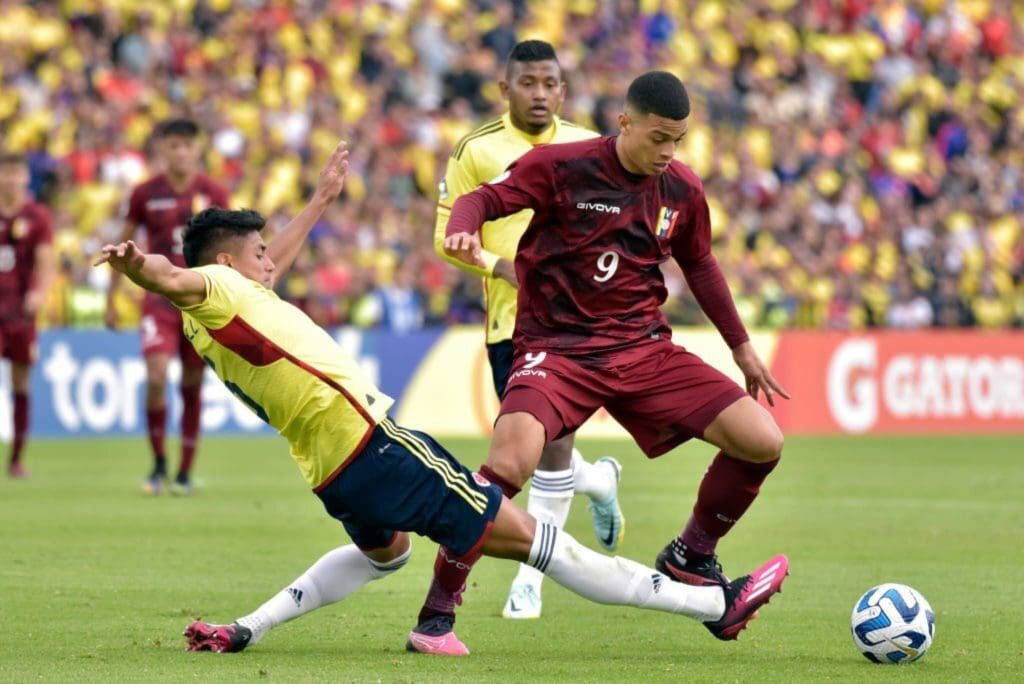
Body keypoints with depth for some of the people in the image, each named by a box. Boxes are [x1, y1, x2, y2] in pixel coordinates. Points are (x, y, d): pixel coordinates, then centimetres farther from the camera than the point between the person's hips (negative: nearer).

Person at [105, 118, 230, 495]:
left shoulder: (212, 193, 1)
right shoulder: (145, 194, 0)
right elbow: (123, 246, 9)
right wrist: (110, 300, 7)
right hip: (159, 299, -1)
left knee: (192, 386, 4)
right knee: (155, 378, -16)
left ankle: (185, 472, 14)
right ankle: (159, 464, 1)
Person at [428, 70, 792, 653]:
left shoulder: (682, 190, 5)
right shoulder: (563, 167, -8)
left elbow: (699, 265, 21)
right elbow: (483, 198, -9)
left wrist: (742, 347, 27)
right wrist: (464, 232, -33)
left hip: (645, 351, 5)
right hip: (558, 348, -5)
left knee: (763, 442, -8)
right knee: (510, 464, -31)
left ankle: (691, 558, 16)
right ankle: (437, 611, -15)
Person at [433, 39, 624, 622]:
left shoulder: (588, 149, 6)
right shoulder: (477, 151, 1)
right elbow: (449, 235, 2)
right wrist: (501, 266, -14)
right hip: (510, 318, 1)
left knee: (552, 437, -11)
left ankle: (530, 580, -3)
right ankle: (599, 480, 44)